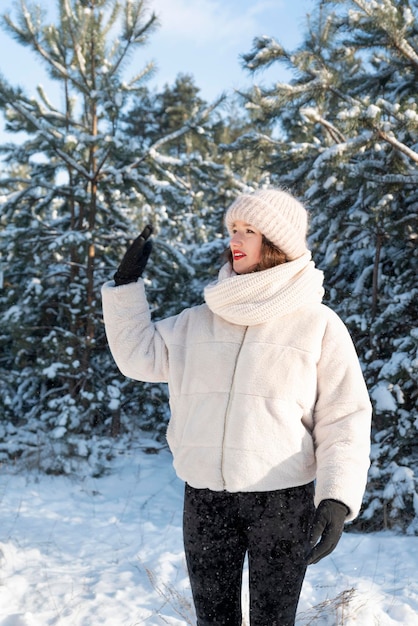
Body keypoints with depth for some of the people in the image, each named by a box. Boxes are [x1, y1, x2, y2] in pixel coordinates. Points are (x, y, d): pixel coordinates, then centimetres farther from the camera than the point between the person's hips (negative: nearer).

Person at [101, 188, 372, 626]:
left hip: (283, 499, -3)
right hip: (205, 496, 4)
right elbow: (139, 355, 12)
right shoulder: (200, 321, 7)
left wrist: (337, 498, -18)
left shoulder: (317, 325, -5)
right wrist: (126, 284, 10)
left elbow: (345, 419, -7)